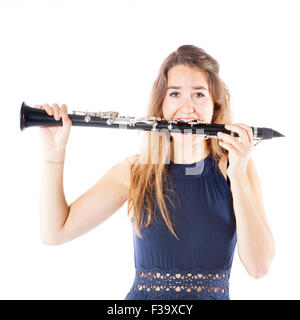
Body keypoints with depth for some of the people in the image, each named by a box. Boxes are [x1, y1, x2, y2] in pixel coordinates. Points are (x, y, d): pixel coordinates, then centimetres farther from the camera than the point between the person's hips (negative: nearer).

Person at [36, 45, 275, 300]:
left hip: (213, 294, 0)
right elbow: (54, 232, -1)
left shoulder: (235, 166, -3)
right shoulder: (135, 170, 0)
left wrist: (239, 175, -18)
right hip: (144, 294, 0)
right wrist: (54, 150, -8)